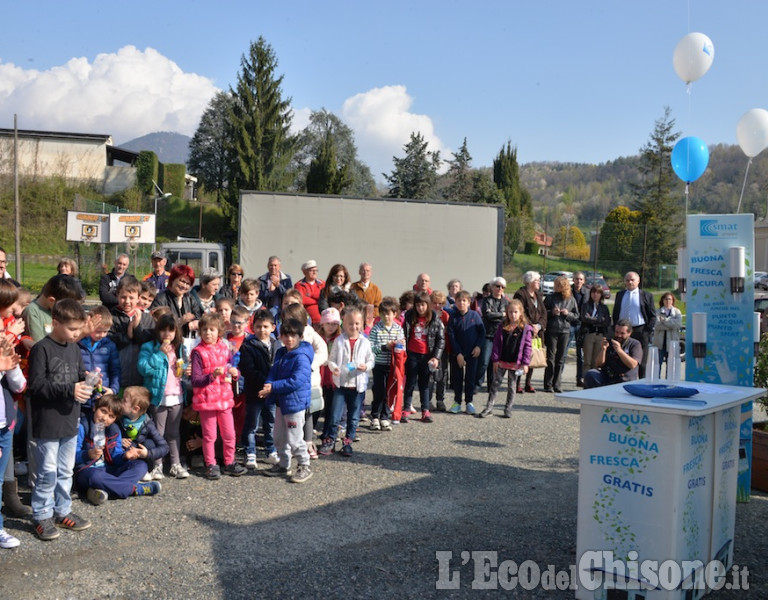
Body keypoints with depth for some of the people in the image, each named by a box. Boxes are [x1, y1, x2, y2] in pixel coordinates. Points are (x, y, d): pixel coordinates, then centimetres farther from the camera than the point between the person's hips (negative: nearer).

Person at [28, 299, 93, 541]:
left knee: (65, 471, 16)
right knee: (47, 472, 1)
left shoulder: (74, 348, 9)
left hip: (70, 421, 7)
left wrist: (85, 379, -6)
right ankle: (42, 516, 14)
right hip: (47, 423, -7)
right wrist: (69, 390, -24)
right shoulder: (41, 349, -14)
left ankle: (62, 511, 27)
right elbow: (36, 385, -19)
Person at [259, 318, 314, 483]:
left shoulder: (301, 357, -19)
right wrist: (268, 385, -12)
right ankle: (283, 465, 33)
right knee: (279, 437, 18)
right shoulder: (280, 353, 9)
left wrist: (274, 387, -24)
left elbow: (297, 381, -26)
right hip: (280, 401, 9)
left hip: (295, 402, -9)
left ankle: (304, 466, 15)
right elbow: (273, 372, 9)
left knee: (294, 438, -2)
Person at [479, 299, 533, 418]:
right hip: (501, 361, 1)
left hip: (516, 363, -1)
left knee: (512, 385, 10)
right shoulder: (503, 326, 1)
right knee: (495, 383, 5)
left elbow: (527, 346, -4)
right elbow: (496, 342, 2)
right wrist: (495, 359, -4)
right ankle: (489, 407, 11)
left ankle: (508, 408, 19)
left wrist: (525, 363, -8)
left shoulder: (525, 328, -3)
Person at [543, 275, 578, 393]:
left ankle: (556, 384, 12)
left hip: (565, 331, 2)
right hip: (551, 330, -2)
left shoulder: (571, 300, 8)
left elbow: (576, 316, 11)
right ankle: (548, 384, 1)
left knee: (561, 359, 5)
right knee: (551, 357, -4)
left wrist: (568, 314, -7)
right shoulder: (550, 298, 2)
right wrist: (551, 312, -12)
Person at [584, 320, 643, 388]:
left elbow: (633, 365, -11)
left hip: (625, 381, -3)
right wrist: (603, 349, -10)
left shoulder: (635, 344, 6)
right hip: (606, 378, 3)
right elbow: (598, 365, 6)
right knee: (590, 374, -24)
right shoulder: (609, 343, 14)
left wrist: (619, 350, -21)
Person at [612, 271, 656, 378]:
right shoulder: (620, 295, 12)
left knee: (641, 362, 3)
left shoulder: (646, 295, 1)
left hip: (640, 332, -3)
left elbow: (652, 316, 1)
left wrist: (648, 331, -8)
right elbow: (615, 314, 16)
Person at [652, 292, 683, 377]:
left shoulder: (677, 312, 9)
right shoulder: (658, 312, 7)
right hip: (660, 342, -1)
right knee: (657, 363, -3)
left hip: (672, 342, 1)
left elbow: (678, 324, -10)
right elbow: (657, 325, -10)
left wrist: (665, 320, -11)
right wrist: (671, 325, -14)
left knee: (670, 364, 5)